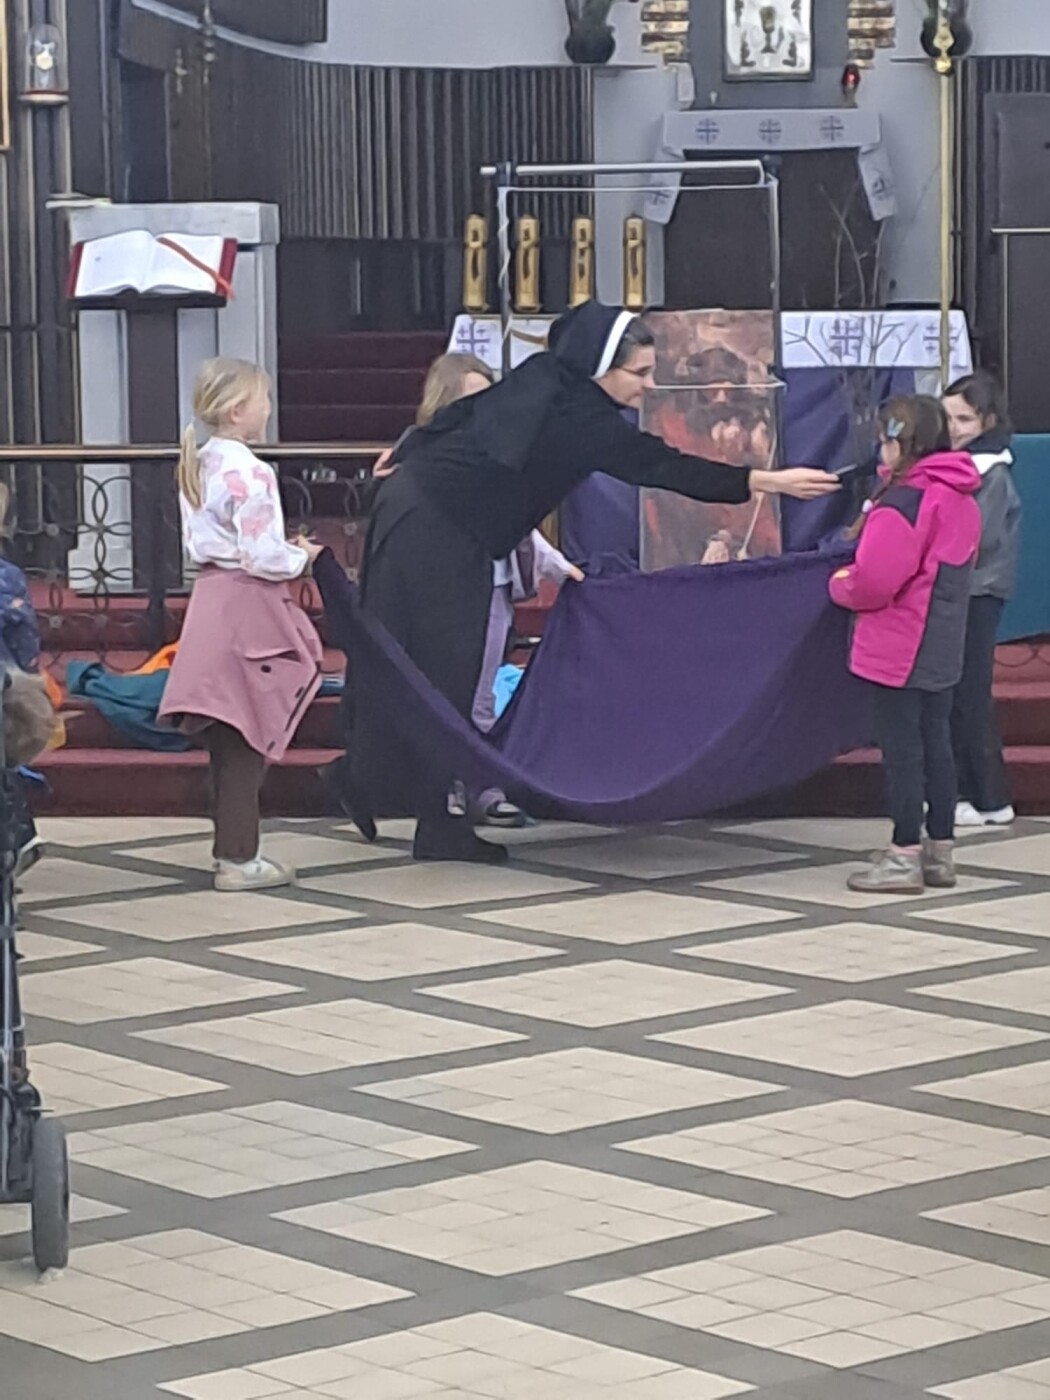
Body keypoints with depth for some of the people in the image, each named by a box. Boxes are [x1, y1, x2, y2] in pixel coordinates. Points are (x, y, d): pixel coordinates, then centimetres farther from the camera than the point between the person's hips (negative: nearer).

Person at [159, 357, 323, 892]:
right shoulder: (248, 473, -18)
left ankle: (232, 848, 20)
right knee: (246, 740, -3)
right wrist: (303, 558, -1)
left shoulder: (200, 465, 10)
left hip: (211, 593, 9)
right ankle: (238, 859, 0)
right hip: (247, 606, -9)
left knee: (229, 738, 14)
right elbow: (263, 556, -21)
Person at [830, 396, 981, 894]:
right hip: (944, 646, 9)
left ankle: (905, 857, 2)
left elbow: (872, 582, -23)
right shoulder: (961, 498, 9)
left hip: (900, 648, -9)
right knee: (935, 741, 14)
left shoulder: (903, 500, -19)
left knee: (901, 746, -2)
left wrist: (841, 586, -1)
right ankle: (940, 852, 18)